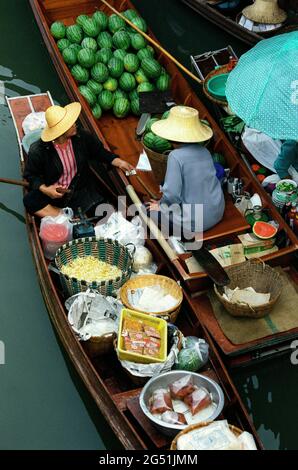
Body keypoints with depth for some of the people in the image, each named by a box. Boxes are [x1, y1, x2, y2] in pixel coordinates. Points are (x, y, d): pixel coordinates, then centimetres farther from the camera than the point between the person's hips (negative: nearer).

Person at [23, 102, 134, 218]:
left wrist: (118, 162, -4)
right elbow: (30, 174, -3)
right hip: (53, 192, -1)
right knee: (30, 201, -29)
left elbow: (99, 151, 9)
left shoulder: (82, 137, -10)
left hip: (81, 190, 1)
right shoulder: (38, 151, -18)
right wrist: (44, 189, -21)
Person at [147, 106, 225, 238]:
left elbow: (172, 193, -21)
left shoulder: (176, 156, -20)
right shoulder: (204, 151, 1)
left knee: (150, 210, 10)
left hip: (195, 222, -7)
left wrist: (161, 205, 1)